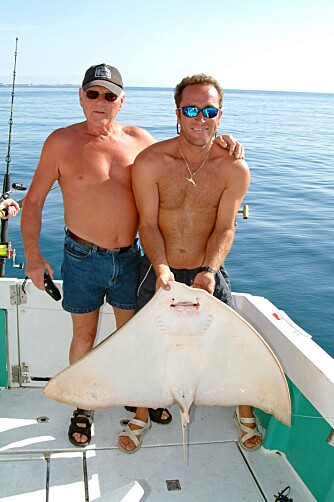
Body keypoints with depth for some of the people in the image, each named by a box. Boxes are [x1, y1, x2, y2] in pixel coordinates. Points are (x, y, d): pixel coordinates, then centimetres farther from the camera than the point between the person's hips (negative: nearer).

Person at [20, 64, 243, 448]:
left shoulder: (139, 140, 0)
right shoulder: (62, 142, -8)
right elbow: (33, 201, -3)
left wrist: (217, 146, -5)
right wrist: (32, 255, -9)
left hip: (129, 256, 3)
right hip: (83, 258, -2)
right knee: (84, 336, 12)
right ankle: (83, 407, 34)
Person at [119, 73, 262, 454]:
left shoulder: (234, 169, -12)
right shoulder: (150, 162, -16)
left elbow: (225, 227, -10)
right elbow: (148, 224, -12)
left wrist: (208, 271, -24)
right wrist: (162, 269, -26)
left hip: (208, 271, 1)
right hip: (159, 270, 0)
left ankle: (245, 410, 36)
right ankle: (142, 415, 36)